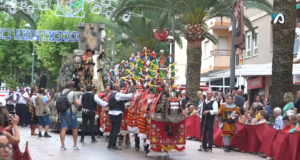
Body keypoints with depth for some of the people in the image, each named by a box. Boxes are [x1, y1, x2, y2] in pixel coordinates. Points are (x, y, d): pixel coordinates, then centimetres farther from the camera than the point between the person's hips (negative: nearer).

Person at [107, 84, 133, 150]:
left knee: (113, 129, 14)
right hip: (117, 114, -9)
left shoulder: (111, 95, 16)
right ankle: (113, 145, -5)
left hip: (112, 113, 9)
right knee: (116, 130, -5)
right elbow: (127, 96, -16)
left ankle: (110, 145, 16)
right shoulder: (118, 94, -13)